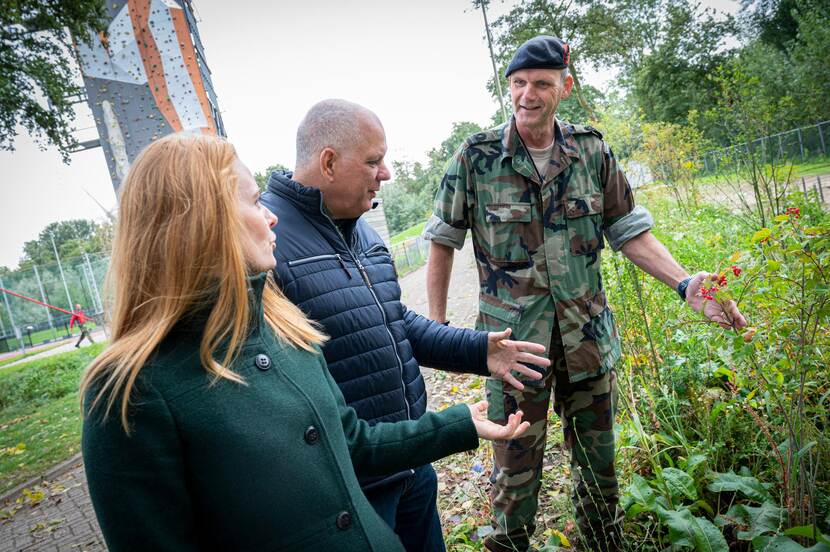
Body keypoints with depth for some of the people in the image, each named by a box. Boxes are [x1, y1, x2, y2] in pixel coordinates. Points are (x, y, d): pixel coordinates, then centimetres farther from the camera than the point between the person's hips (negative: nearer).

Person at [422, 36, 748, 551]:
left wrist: (684, 282, -9)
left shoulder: (592, 150, 1)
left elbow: (629, 231, 5)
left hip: (589, 335, 3)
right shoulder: (475, 156, -7)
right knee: (516, 472, 8)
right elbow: (443, 241, 0)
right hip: (514, 341, -3)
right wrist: (437, 325, -1)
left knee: (599, 462, 19)